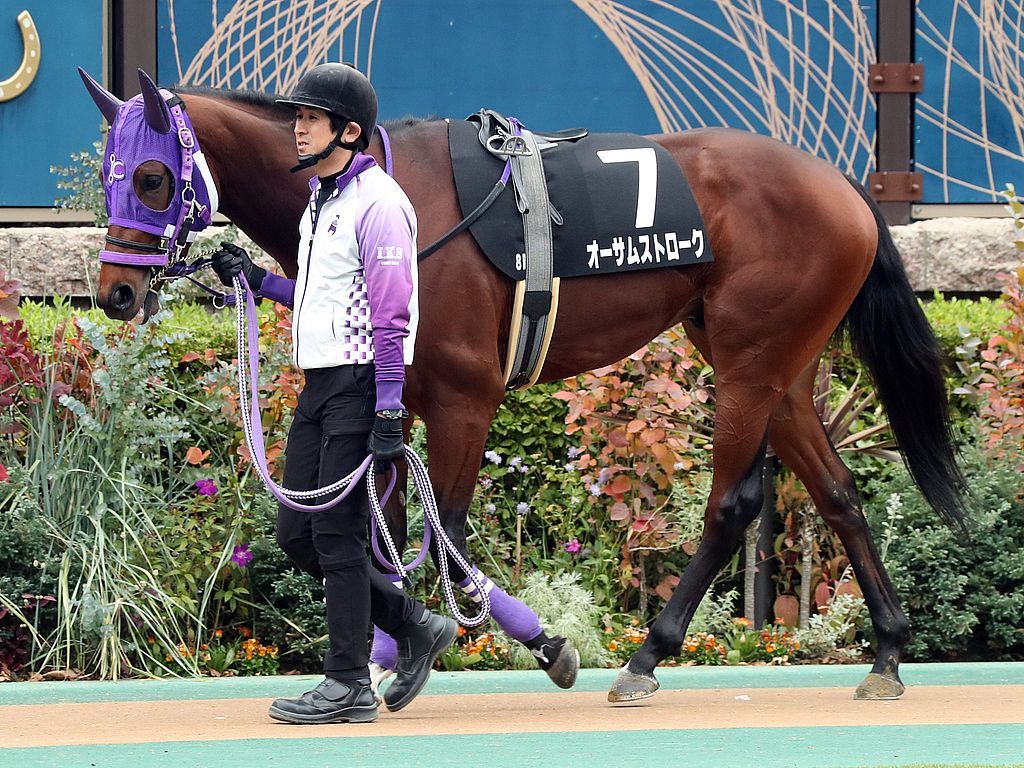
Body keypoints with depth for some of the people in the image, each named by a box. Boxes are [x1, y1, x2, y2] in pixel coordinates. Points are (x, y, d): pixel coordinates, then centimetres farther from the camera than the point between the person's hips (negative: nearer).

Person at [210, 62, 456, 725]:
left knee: (337, 532, -8)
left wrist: (388, 414, -23)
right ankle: (416, 628, 18)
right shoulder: (321, 201, 17)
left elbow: (391, 317, -19)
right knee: (297, 534, 9)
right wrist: (257, 280, 16)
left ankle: (349, 686, -2)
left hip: (360, 384, -10)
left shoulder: (376, 203, -13)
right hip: (319, 384, 10)